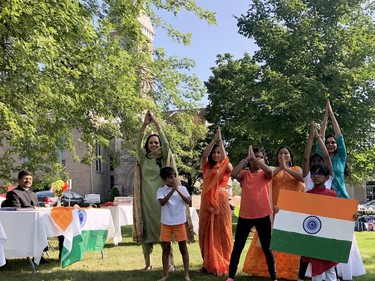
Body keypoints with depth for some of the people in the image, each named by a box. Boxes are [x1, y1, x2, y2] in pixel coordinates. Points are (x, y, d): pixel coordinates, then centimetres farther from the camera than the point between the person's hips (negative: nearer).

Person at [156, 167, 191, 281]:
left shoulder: (182, 188, 0)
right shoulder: (161, 190, -2)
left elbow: (188, 201, -13)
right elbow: (162, 202, -19)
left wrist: (178, 190, -21)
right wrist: (172, 190, -23)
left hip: (179, 223, 0)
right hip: (166, 223, 0)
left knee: (183, 248, 5)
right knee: (166, 249, 8)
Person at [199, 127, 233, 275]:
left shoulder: (227, 168, 3)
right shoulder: (206, 166, 10)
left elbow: (225, 160, -17)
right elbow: (204, 155, -7)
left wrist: (220, 140, -12)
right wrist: (214, 139, -7)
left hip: (221, 202, -3)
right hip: (207, 202, 3)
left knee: (221, 232, 0)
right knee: (207, 232, 5)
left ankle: (222, 264, 8)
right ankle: (209, 264, 14)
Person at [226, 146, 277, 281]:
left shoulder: (265, 175, 1)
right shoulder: (244, 174, 3)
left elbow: (269, 171, -24)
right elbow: (233, 174, -19)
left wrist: (254, 158, -21)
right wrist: (246, 158, -17)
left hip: (263, 216, -1)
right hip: (245, 216, 1)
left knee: (267, 248, 8)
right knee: (237, 246, 9)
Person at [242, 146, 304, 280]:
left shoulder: (296, 169, 11)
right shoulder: (273, 169, 12)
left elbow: (302, 178, -11)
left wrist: (286, 168, -14)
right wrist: (279, 168, -13)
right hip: (274, 209, 1)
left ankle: (290, 268, 4)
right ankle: (267, 267, 6)